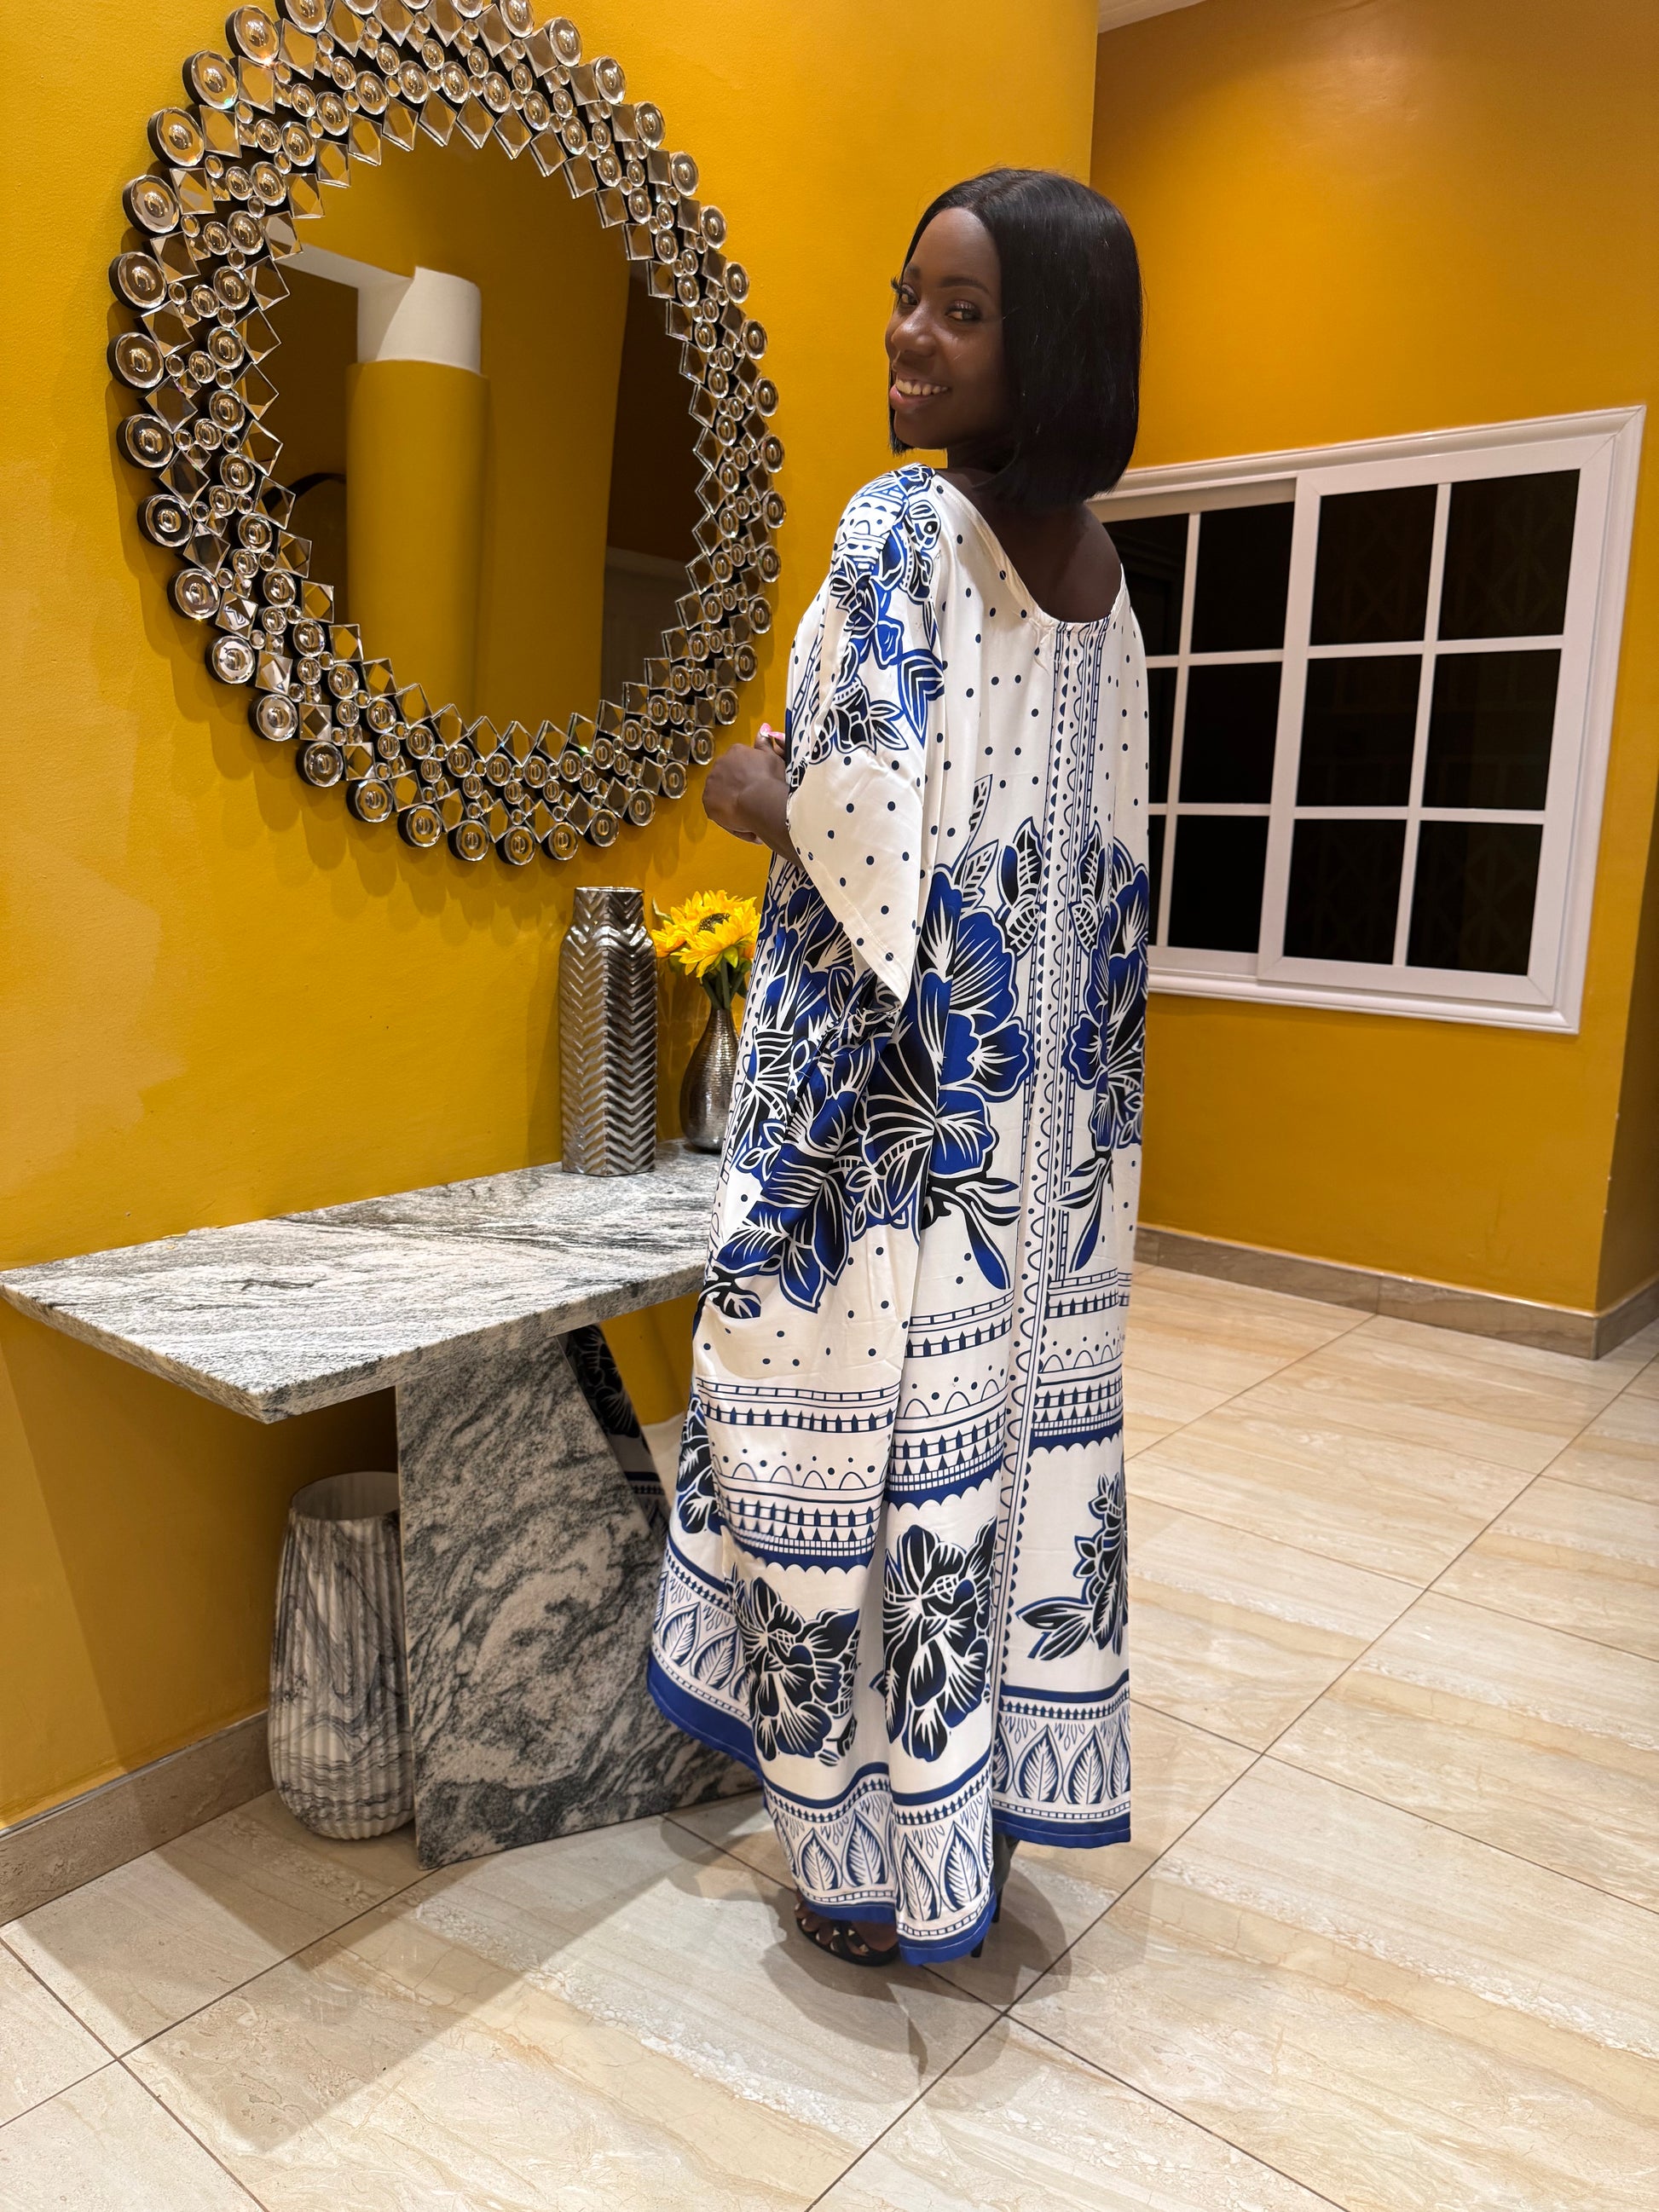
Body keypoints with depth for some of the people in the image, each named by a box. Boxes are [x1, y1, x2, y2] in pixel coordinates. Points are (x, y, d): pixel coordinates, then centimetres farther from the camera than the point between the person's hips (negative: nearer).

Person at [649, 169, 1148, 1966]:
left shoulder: (906, 526, -12)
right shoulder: (1099, 572, 13)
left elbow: (878, 818, -22)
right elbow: (1101, 855, 14)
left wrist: (762, 798, -3)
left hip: (893, 1091, -8)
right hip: (1045, 1095, 8)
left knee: (883, 1433, 3)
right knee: (1016, 1420, 15)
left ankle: (892, 1862, 19)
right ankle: (1003, 1790, 32)